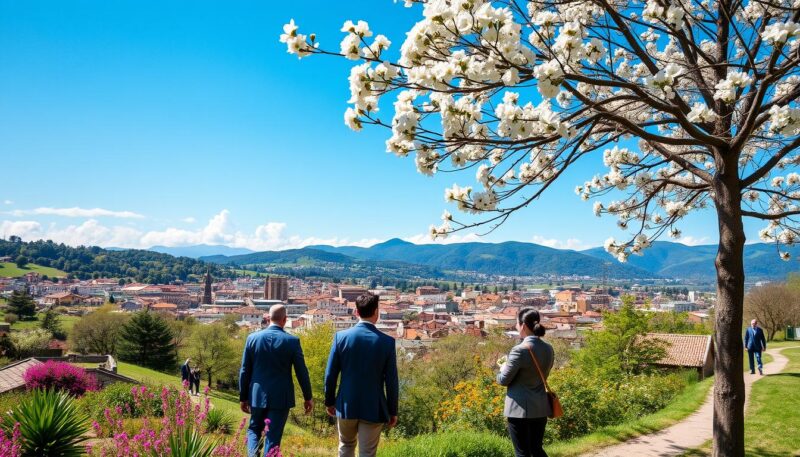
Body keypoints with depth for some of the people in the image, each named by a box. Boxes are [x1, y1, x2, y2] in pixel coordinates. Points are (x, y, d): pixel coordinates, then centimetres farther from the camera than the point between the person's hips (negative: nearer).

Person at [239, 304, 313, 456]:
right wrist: (308, 397, 6)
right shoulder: (292, 341, -9)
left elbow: (245, 371, 2)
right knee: (273, 437, 6)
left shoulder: (252, 338, -3)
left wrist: (243, 397, 11)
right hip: (281, 397, -2)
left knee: (254, 429, 21)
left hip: (258, 395, 2)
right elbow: (302, 372, -5)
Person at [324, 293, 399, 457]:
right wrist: (392, 411, 5)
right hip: (373, 409, -2)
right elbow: (391, 381, -7)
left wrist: (329, 401, 11)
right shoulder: (387, 342, -11)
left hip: (346, 406, 2)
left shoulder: (341, 336, -8)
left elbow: (330, 375, -3)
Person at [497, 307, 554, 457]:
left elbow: (503, 380, -11)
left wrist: (503, 368, 11)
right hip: (541, 408, 7)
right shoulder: (548, 349, 4)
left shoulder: (520, 350, -19)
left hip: (520, 409, -7)